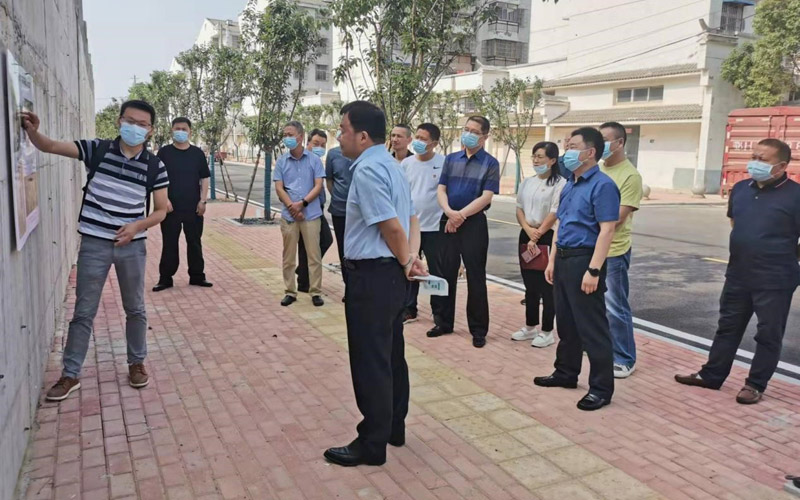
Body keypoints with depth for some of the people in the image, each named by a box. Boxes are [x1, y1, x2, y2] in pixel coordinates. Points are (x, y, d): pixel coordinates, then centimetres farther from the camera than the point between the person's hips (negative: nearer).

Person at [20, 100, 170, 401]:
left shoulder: (155, 166, -4)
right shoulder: (96, 150, -3)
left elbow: (161, 211, 0)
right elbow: (51, 147, -6)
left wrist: (137, 225, -18)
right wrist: (32, 130, -27)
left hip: (132, 246, 1)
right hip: (94, 244, 0)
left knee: (135, 309, 13)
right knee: (83, 311, 7)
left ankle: (137, 363, 31)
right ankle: (70, 375, 19)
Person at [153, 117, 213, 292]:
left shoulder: (197, 153, 6)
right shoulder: (164, 153, 1)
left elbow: (204, 179, 7)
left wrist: (203, 200, -2)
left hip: (194, 207, 2)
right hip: (171, 207, -1)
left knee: (195, 242, 9)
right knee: (169, 244, 4)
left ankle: (197, 276, 19)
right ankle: (165, 278, 12)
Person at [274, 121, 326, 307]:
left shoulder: (314, 159, 0)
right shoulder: (281, 162, 6)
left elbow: (318, 186, -4)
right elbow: (279, 188, 2)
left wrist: (302, 203, -15)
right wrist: (292, 206, -12)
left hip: (311, 214, -2)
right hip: (288, 215, 2)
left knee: (314, 255, 1)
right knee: (288, 256, 7)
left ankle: (316, 292, 10)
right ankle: (290, 292, 17)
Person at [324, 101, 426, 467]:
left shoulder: (367, 170, -18)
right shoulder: (389, 165, 13)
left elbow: (392, 226, -22)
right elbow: (411, 219, 13)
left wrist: (404, 262, -6)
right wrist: (412, 258, 0)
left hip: (370, 277, -10)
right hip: (391, 276, 10)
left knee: (370, 362, 1)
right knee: (391, 355, 19)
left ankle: (372, 445, 15)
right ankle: (394, 428, 34)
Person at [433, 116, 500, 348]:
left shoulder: (491, 163, -3)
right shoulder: (451, 159, 10)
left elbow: (486, 197, -11)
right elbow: (441, 190, 5)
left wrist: (460, 215, -14)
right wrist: (450, 212, -14)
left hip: (474, 224, -4)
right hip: (448, 222, 4)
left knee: (475, 277, 2)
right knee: (446, 274, 10)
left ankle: (478, 330, 12)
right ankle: (444, 322, 24)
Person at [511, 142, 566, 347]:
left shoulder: (560, 183, -10)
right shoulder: (527, 182, 11)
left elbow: (554, 214, -15)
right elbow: (519, 209, 9)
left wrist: (537, 236, -14)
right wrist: (528, 231, -8)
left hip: (547, 237, -7)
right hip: (526, 236, 7)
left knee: (547, 286, 0)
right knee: (530, 285, 14)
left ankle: (547, 332, 10)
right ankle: (530, 327, 25)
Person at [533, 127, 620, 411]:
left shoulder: (602, 185, -13)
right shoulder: (569, 185, 15)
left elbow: (607, 230, -19)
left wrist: (594, 270, -23)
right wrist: (552, 260, 16)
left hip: (584, 260, -9)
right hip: (563, 259, 9)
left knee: (592, 327, -1)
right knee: (566, 322, 18)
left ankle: (601, 388, 10)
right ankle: (566, 373, 32)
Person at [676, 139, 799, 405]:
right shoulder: (740, 188, 5)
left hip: (775, 281, -6)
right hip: (738, 275, 6)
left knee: (768, 335, 8)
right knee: (728, 327, 16)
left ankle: (756, 384, 22)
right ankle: (711, 375, 28)